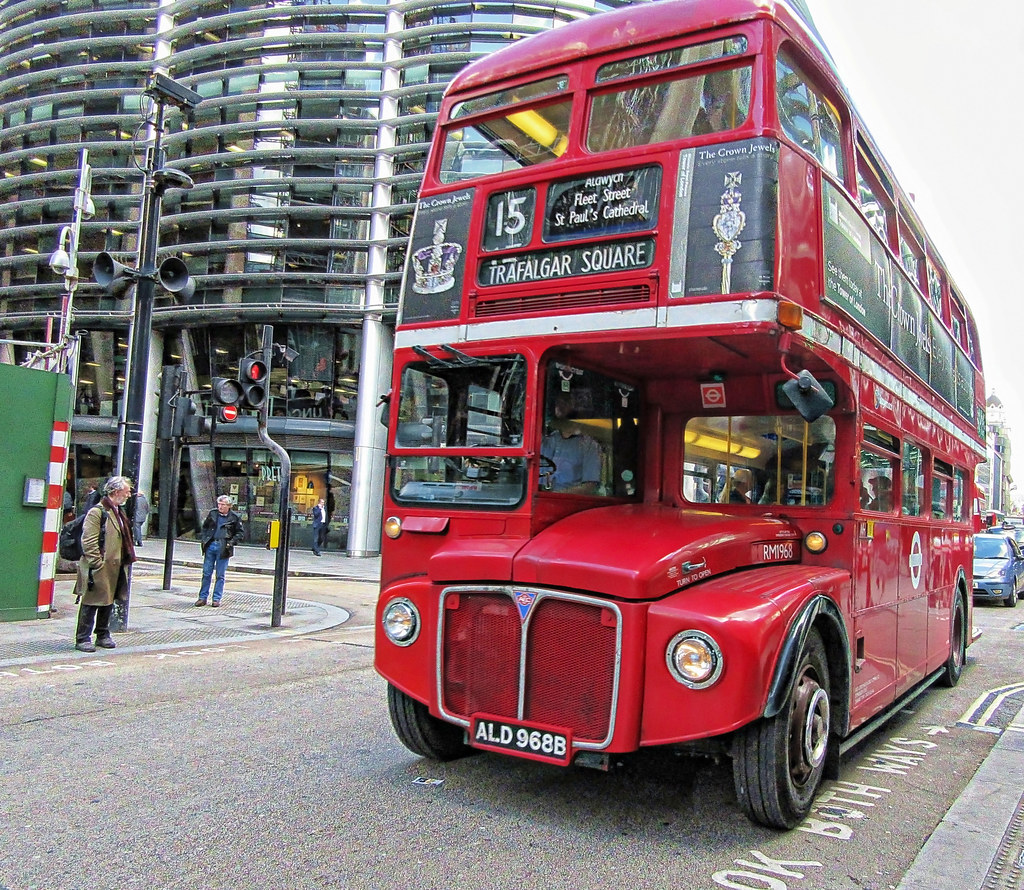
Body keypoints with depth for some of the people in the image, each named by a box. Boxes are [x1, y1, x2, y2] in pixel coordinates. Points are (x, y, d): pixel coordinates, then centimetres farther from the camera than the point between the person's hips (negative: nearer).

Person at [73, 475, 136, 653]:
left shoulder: (119, 512, 16)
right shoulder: (97, 512, -13)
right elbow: (89, 543, -17)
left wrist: (127, 559, 18)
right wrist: (98, 564, -18)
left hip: (115, 567, 9)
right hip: (98, 569, -9)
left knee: (108, 603, 16)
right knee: (91, 604, -1)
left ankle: (103, 636, 26)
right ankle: (83, 639, 7)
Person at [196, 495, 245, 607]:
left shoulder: (234, 517, -1)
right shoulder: (212, 514, 8)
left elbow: (241, 533, 5)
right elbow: (204, 527, 20)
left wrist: (232, 542, -7)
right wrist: (203, 539, 7)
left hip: (223, 548, -3)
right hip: (210, 546, 3)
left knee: (220, 575, 2)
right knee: (206, 573, 6)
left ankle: (217, 599, 10)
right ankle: (202, 598, 14)